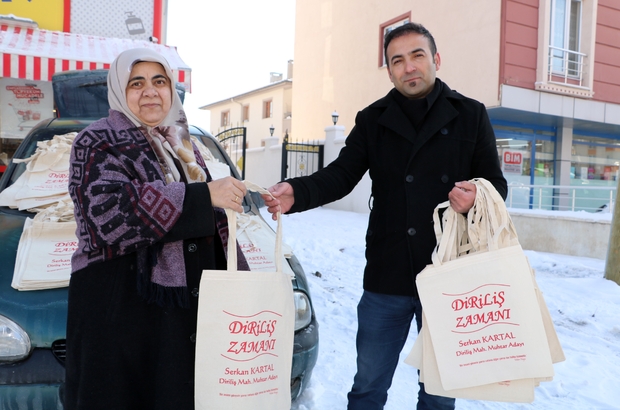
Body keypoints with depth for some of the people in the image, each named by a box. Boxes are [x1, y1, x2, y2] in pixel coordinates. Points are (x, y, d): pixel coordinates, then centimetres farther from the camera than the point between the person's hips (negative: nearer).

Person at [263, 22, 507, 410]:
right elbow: (341, 175, -5)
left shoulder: (471, 116, 2)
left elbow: (496, 185, 3)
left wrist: (477, 197, -21)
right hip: (386, 278, 1)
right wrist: (297, 193, -25)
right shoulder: (372, 120, 5)